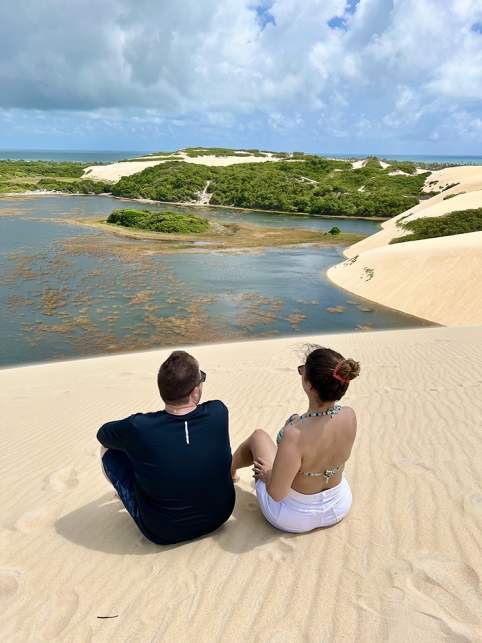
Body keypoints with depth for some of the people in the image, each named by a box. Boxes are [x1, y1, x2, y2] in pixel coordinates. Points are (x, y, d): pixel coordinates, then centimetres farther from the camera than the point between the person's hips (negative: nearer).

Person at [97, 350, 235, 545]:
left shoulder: (139, 428, -27)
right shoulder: (218, 413, -20)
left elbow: (102, 434, -3)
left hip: (162, 532, -3)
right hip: (220, 515, 3)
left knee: (108, 451, 7)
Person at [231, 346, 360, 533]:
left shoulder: (295, 434, -40)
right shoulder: (350, 416, -20)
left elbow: (276, 493, -27)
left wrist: (267, 475, -8)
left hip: (295, 519, -5)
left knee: (258, 436, 16)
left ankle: (228, 471, 50)